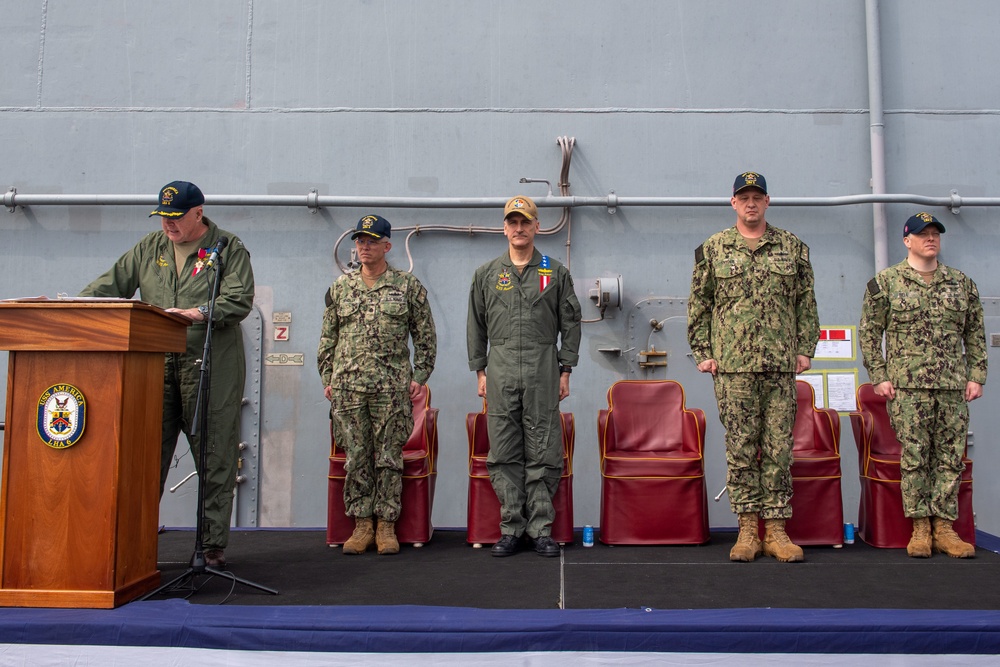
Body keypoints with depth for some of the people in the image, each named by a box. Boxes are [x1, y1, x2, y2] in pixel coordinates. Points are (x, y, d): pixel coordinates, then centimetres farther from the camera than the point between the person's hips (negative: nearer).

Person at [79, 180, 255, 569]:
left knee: (214, 462, 0)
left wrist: (198, 313, -22)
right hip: (157, 366, 4)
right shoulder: (149, 248, 17)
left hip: (212, 369, -4)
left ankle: (214, 546, 9)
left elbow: (239, 301, -8)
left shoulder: (230, 249, 2)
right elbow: (113, 284, 18)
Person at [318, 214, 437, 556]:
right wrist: (327, 378, 9)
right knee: (356, 457, 4)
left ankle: (386, 525, 11)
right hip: (347, 387, 3)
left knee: (389, 457, 1)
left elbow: (425, 335, 6)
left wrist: (420, 376, -1)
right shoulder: (340, 287, 13)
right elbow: (328, 337, 16)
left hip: (392, 387, -2)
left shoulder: (408, 286, 5)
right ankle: (362, 524, 14)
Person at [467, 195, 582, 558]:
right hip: (500, 369, 1)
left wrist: (565, 370, 1)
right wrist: (479, 371, 6)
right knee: (503, 453, 2)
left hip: (542, 369, -1)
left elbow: (570, 323, 7)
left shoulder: (556, 272, 9)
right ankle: (510, 528, 10)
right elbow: (476, 326, 12)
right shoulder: (486, 274, 12)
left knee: (543, 453, 0)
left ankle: (541, 528, 8)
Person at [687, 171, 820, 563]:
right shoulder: (712, 249, 9)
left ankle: (776, 530, 11)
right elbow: (699, 305, 8)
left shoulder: (793, 247, 12)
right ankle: (747, 530, 9)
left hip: (781, 365, 1)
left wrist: (805, 349, 4)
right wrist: (702, 352, 1)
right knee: (740, 448, 1)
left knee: (778, 447, 3)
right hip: (733, 366, -1)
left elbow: (806, 303, 12)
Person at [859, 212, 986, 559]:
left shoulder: (962, 283, 12)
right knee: (914, 457, -2)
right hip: (907, 386, -3)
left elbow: (976, 333, 15)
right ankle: (920, 528, 7)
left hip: (954, 387, 3)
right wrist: (878, 377, -5)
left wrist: (976, 376, 6)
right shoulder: (885, 282, 2)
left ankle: (944, 527, 12)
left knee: (951, 458, 3)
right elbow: (868, 332, 1)